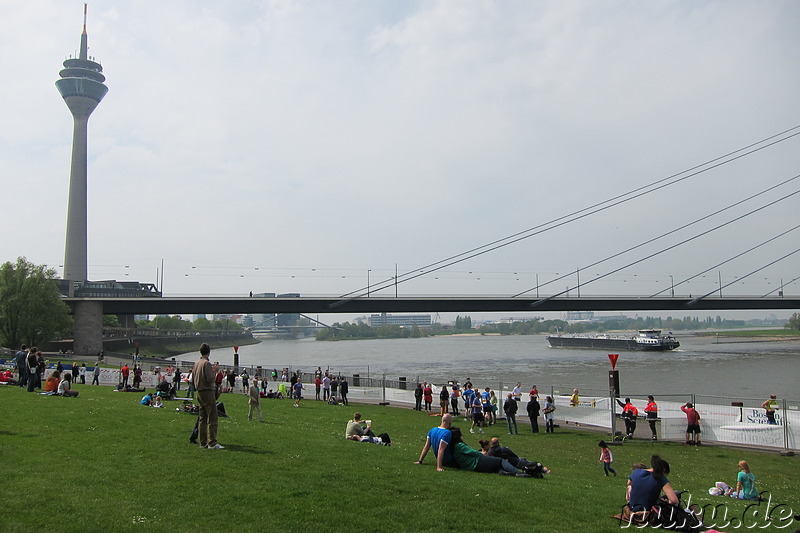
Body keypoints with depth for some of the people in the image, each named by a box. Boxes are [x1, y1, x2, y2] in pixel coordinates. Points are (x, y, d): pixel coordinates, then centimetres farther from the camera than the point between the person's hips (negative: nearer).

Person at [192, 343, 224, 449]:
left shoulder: (196, 363, 13)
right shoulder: (207, 363, -13)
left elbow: (193, 380, 17)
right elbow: (210, 379, -20)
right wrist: (215, 375, -1)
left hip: (199, 393, 9)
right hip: (208, 392, -9)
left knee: (202, 419, 11)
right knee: (212, 418, -8)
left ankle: (203, 442, 14)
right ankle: (212, 443, -12)